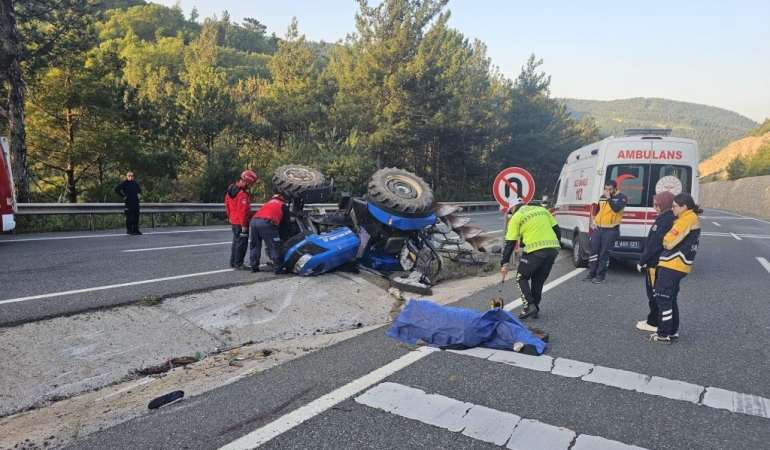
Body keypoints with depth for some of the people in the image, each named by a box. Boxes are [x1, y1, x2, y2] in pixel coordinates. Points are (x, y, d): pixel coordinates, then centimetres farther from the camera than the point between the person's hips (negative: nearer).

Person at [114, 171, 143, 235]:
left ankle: (136, 230, 15)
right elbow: (116, 189, -14)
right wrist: (123, 196, -13)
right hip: (128, 202, -5)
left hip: (136, 202, 5)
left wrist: (139, 194, 10)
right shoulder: (124, 183, -5)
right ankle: (129, 230, 4)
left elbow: (139, 190, 28)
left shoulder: (135, 183, 11)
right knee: (129, 217, -3)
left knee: (136, 217, 8)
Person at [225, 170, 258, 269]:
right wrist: (244, 225, -21)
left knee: (236, 241, 19)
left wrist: (230, 215, 24)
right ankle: (238, 263, 2)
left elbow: (227, 203, 16)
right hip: (240, 222, -10)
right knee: (242, 243, -2)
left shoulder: (232, 188, 7)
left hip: (233, 220, 10)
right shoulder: (242, 194, -23)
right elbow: (242, 210, -25)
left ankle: (233, 262, 26)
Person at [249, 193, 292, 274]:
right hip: (266, 222, -6)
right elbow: (286, 222, 19)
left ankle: (254, 267, 23)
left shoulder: (267, 203, 39)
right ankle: (278, 269, -2)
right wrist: (285, 237, 34)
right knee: (275, 248, -1)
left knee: (255, 246, 20)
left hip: (254, 220, 6)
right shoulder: (283, 205, 24)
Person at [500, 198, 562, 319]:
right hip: (553, 249, 6)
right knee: (539, 280, 20)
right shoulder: (542, 209, 21)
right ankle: (535, 308, 22)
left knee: (522, 278, 12)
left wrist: (504, 263, 5)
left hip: (535, 251, -6)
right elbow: (556, 229, 18)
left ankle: (529, 306, -1)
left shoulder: (516, 217, 5)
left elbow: (510, 243, 2)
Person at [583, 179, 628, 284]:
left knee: (604, 254, -4)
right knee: (594, 251, 6)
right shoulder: (602, 197, 14)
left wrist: (608, 197, -19)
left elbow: (616, 208, -23)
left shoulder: (622, 197, -5)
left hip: (611, 230, -6)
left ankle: (601, 275, 4)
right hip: (598, 228, 6)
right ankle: (592, 273, 15)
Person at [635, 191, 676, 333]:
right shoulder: (668, 218, 10)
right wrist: (645, 259, 14)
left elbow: (655, 244, -21)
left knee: (654, 294, 1)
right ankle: (654, 320, 25)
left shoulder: (666, 220, -20)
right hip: (660, 262, 10)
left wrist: (642, 261, -13)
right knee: (657, 294, 16)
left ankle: (654, 323, 10)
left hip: (655, 263, -10)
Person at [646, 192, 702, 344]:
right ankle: (673, 331, 26)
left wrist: (665, 239, 3)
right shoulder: (693, 219, 15)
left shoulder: (687, 220, -16)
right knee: (670, 299, 18)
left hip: (671, 266, -10)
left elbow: (668, 242, -17)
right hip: (678, 266, 10)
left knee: (663, 299, -4)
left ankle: (663, 335, 1)